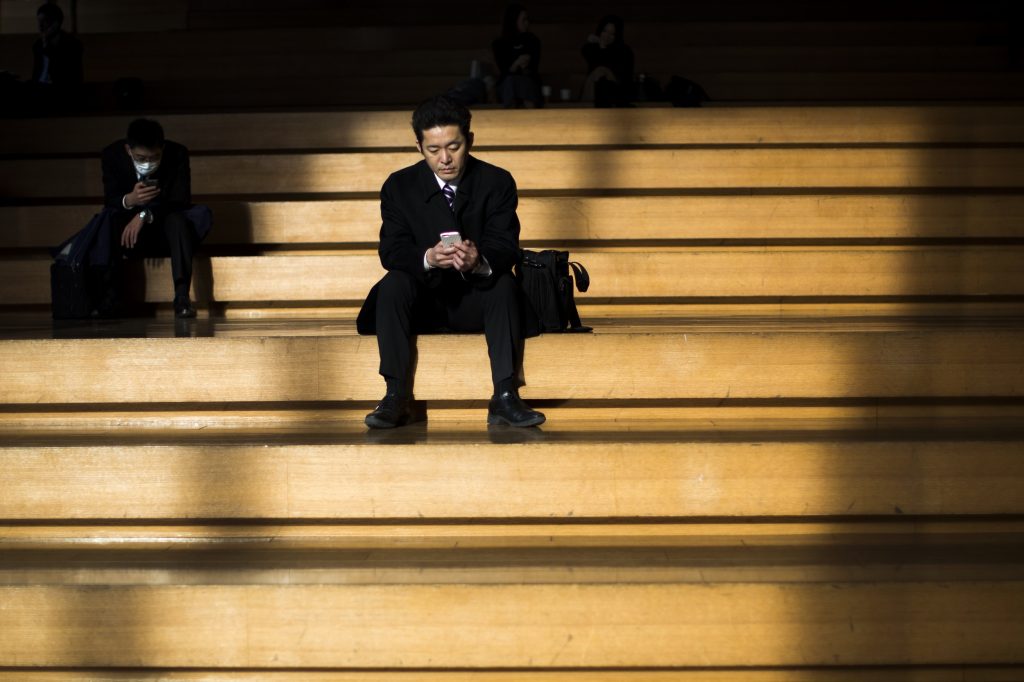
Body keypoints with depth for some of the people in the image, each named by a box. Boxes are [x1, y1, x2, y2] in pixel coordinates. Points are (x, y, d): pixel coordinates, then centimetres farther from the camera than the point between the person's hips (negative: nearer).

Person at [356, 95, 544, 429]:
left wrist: (478, 261, -39)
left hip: (476, 300, 0)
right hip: (422, 302, 1)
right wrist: (428, 258, -34)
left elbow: (505, 248, -13)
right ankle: (396, 396, -31)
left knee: (505, 284, -31)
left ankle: (505, 396, -36)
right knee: (393, 284, -29)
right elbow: (391, 251, -10)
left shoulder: (497, 182, -2)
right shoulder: (399, 186, 1)